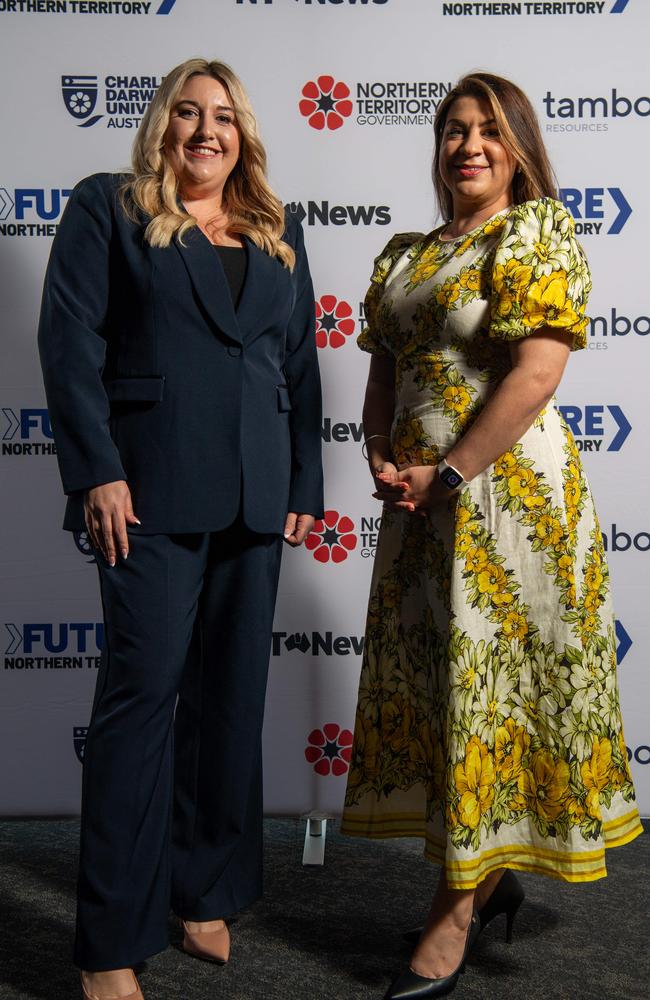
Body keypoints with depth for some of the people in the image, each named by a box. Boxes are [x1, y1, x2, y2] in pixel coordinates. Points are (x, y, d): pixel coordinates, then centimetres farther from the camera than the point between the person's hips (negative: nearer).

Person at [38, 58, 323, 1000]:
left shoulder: (279, 232, 18)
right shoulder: (106, 207, 6)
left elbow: (301, 362, 16)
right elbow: (69, 338, -3)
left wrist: (305, 482, 10)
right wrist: (98, 471, -12)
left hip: (255, 492, 5)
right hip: (152, 487, -4)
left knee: (232, 693, 9)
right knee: (144, 688, -5)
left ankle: (207, 892, 25)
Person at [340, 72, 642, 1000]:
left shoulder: (539, 230, -4)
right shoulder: (404, 254, 16)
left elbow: (537, 372, -16)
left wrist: (449, 472, -16)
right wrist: (382, 458, -2)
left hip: (506, 485, -7)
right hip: (421, 498, 7)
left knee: (487, 682, 0)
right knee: (427, 680, 11)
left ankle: (458, 910, 13)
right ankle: (492, 872, 29)